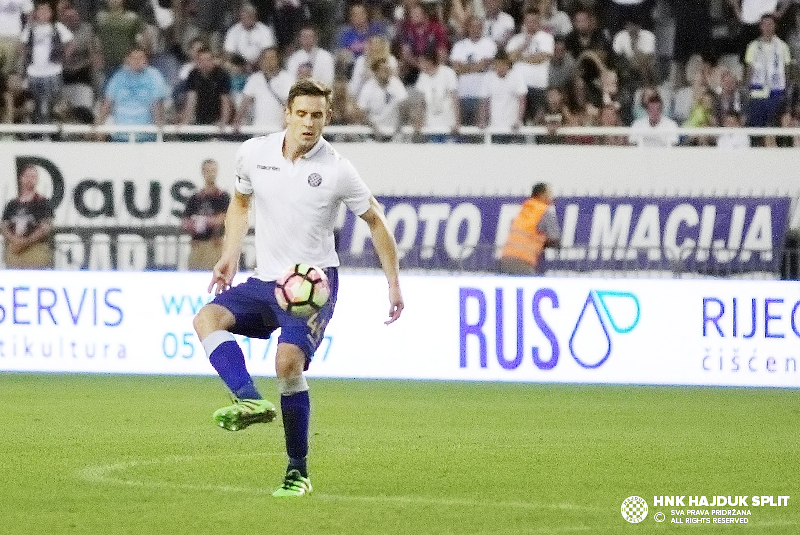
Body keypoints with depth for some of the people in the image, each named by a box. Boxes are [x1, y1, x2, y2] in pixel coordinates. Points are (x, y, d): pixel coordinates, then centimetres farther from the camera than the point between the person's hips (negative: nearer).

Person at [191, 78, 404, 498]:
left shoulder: (336, 170, -7)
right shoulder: (253, 154, 2)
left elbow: (375, 221, 6)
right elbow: (240, 202, 23)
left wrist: (394, 284, 6)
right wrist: (230, 255, 12)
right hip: (264, 281, 5)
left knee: (288, 361, -25)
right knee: (207, 318, -22)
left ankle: (298, 471, -12)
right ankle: (250, 400, -42)